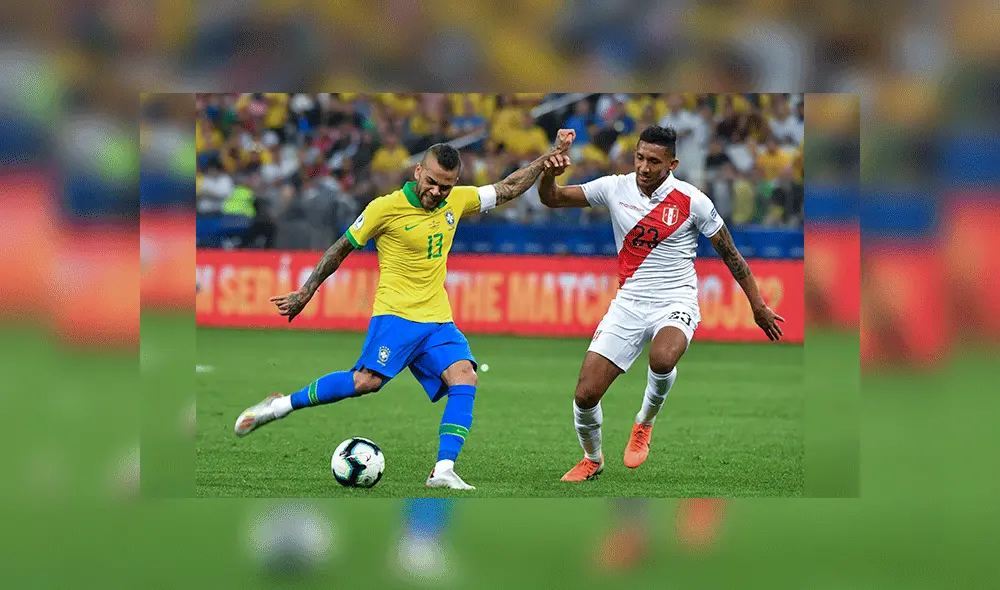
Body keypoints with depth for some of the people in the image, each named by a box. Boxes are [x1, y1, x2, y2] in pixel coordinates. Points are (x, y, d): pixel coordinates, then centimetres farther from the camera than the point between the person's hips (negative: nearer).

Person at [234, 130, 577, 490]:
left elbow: (508, 189, 21)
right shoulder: (386, 208, -7)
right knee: (367, 381, -25)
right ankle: (280, 405, -10)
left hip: (438, 320, 5)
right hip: (396, 313, -5)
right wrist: (305, 293, 6)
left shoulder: (457, 201, 8)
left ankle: (443, 471, -24)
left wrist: (552, 154, 16)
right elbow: (343, 248, 3)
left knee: (464, 378, -18)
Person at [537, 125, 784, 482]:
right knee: (585, 394, -8)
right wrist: (549, 174, -18)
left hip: (675, 305, -3)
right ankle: (592, 459, 23)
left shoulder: (692, 201, -7)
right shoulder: (615, 189, 0)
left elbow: (729, 253, 4)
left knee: (662, 359, -37)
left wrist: (758, 306, 8)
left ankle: (645, 422, -4)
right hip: (628, 303, 3)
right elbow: (551, 199, 6)